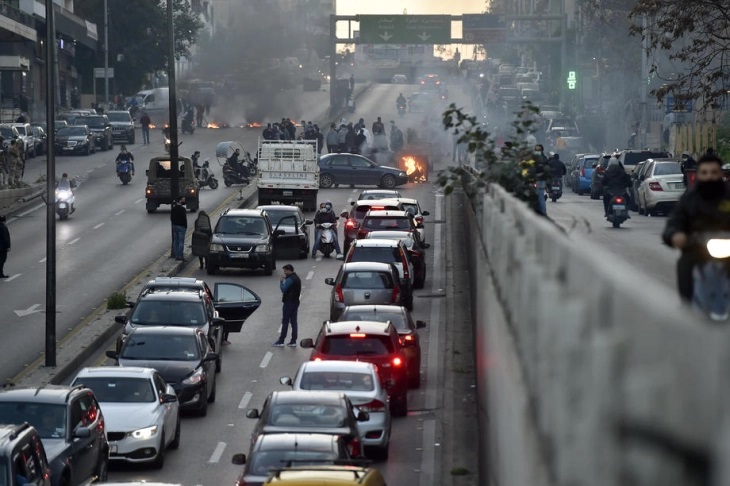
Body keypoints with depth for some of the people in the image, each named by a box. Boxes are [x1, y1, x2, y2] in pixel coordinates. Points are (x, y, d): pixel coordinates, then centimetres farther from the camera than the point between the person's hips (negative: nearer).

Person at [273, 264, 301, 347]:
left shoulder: (290, 279, -18)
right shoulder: (297, 278, 14)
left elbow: (283, 289, -22)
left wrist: (281, 282, -8)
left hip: (288, 303, -9)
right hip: (295, 302, 9)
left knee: (285, 322, -3)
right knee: (294, 322, 9)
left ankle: (281, 341, 1)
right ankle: (293, 341, 9)